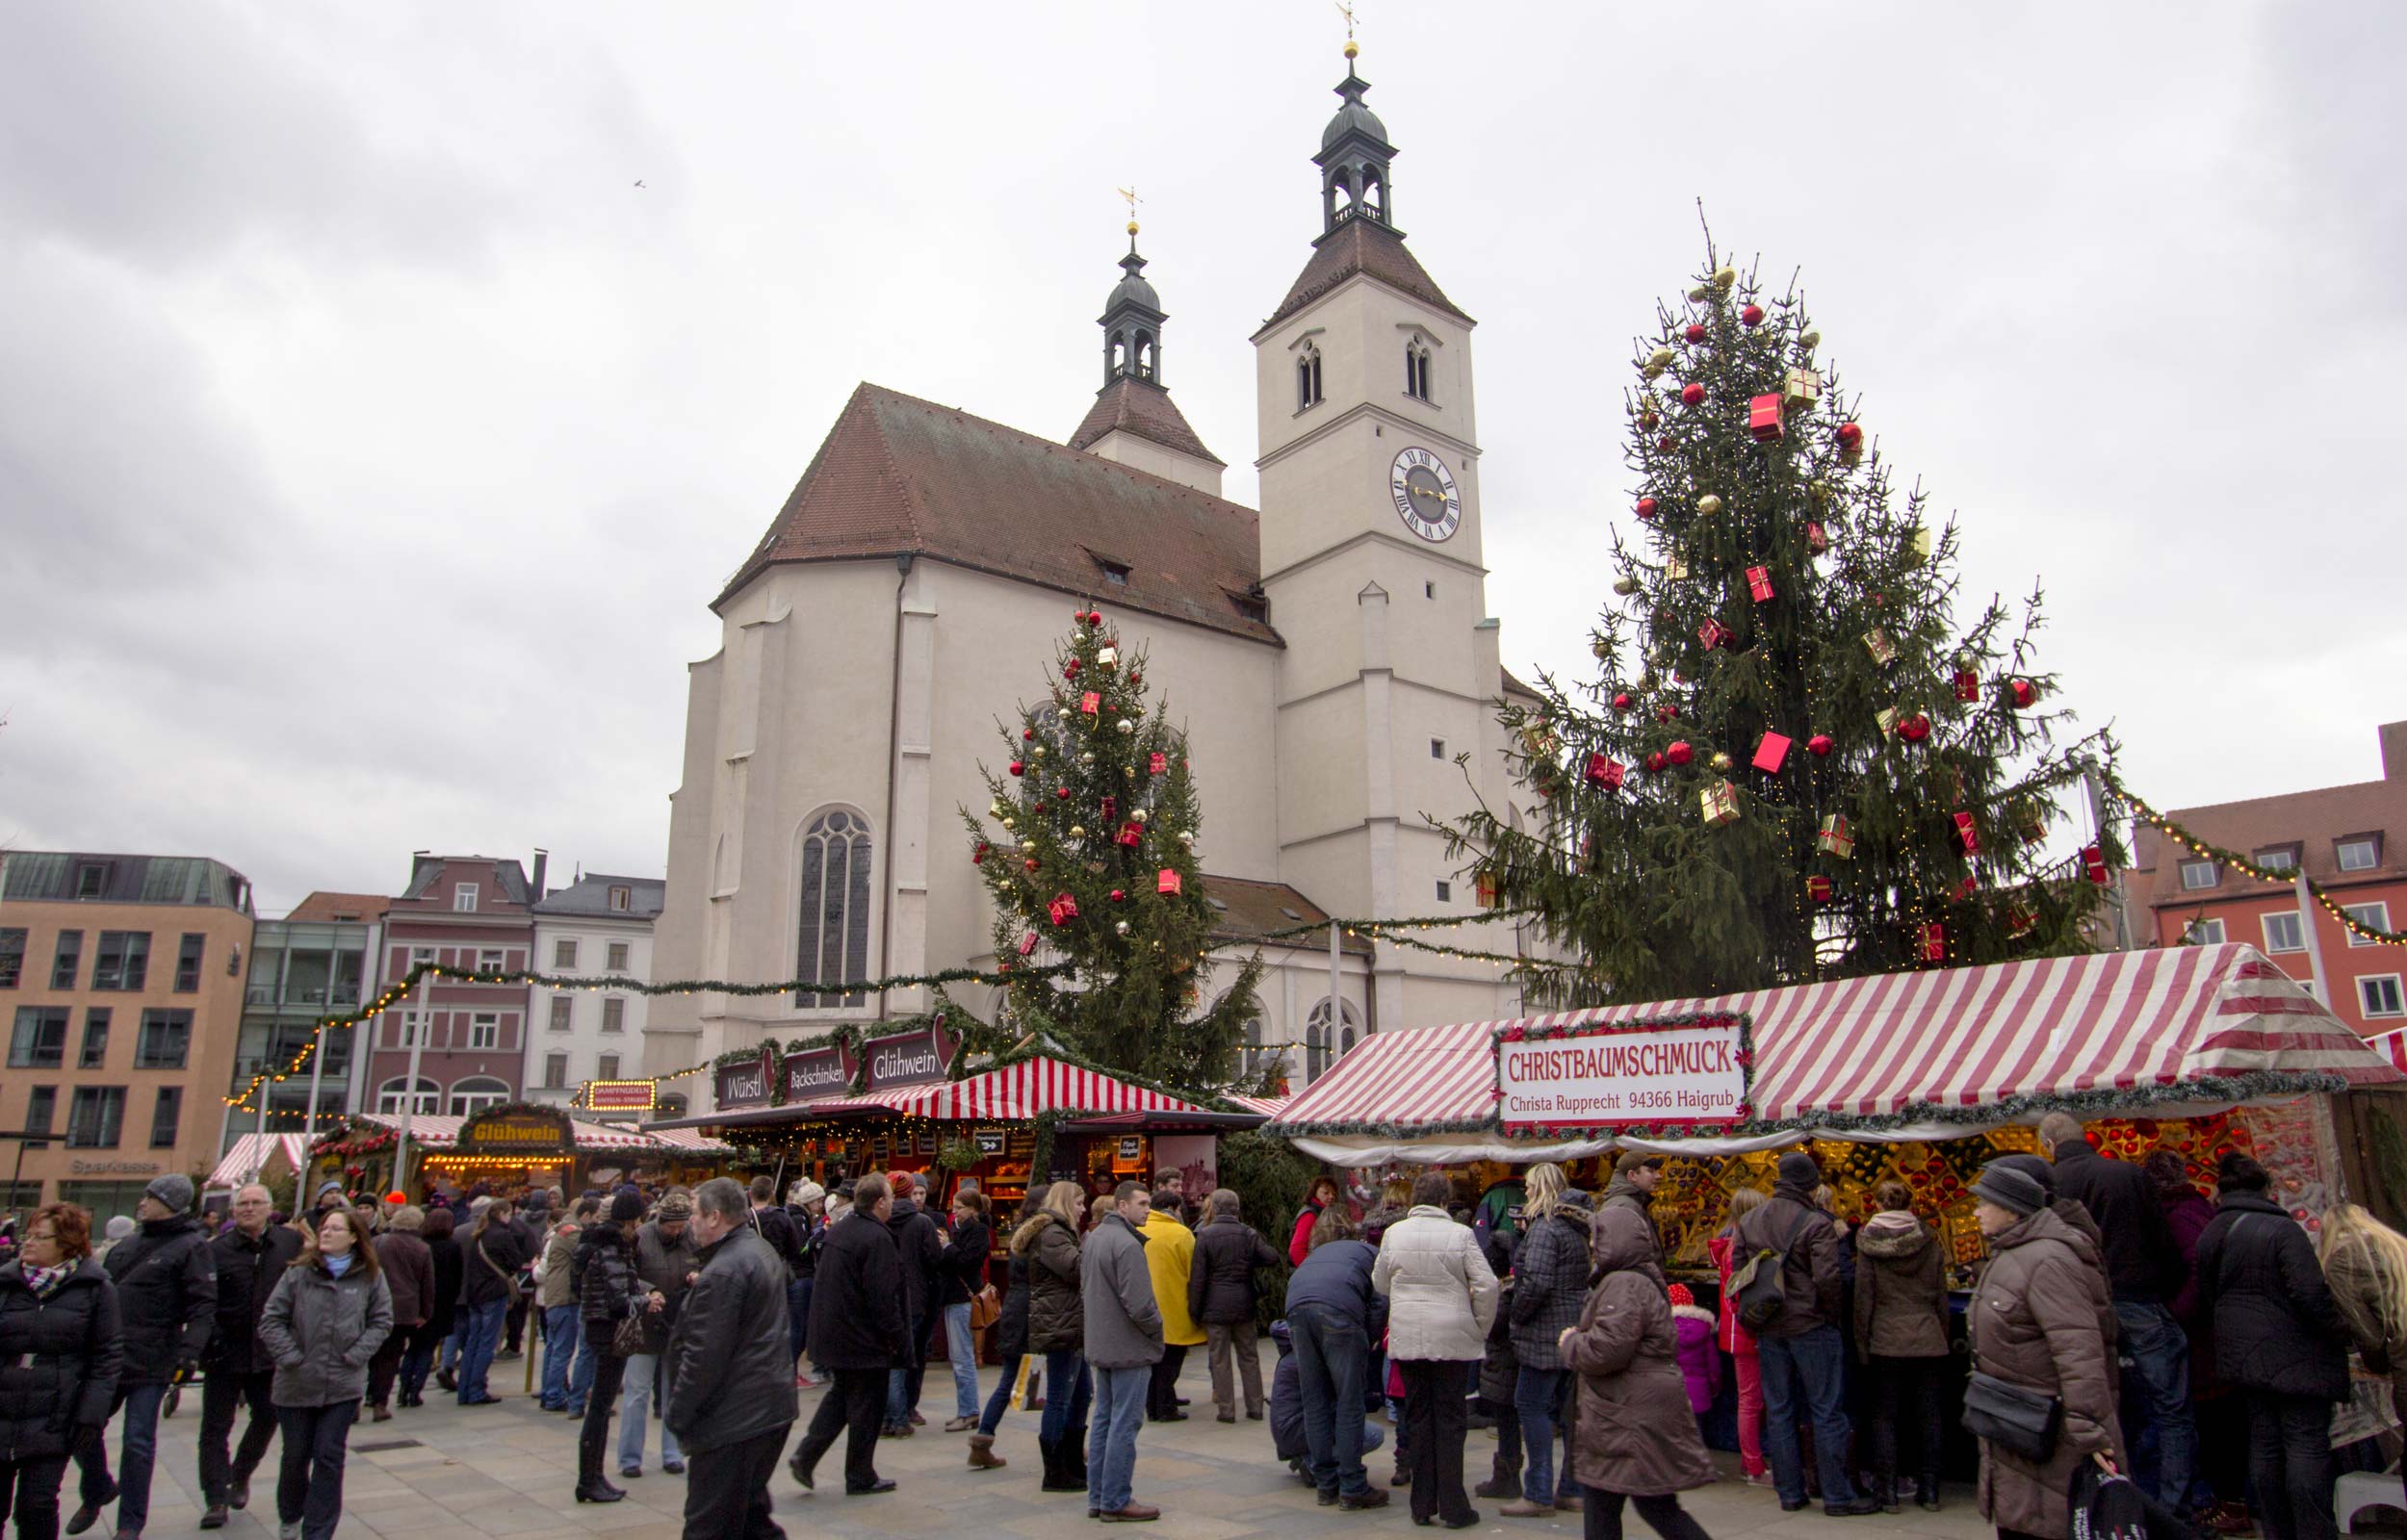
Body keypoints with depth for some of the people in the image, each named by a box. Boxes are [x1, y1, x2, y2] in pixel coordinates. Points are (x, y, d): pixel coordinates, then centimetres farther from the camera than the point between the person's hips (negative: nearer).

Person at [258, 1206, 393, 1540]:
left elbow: (381, 1321, 3)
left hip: (343, 1386, -1)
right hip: (297, 1384, 1)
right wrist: (291, 1357, -10)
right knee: (296, 1456, 14)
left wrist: (356, 1355, -9)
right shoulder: (299, 1273, -3)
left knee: (329, 1458, 0)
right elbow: (271, 1320, -2)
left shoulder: (370, 1277, -1)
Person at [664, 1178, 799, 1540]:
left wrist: (677, 1413, -12)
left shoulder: (722, 1273, -20)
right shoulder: (762, 1250, 11)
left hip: (734, 1417, -10)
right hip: (772, 1407, 10)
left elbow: (704, 1356, -22)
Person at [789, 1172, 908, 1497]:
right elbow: (883, 1297, -22)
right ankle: (860, 1477, 15)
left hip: (831, 1333, 8)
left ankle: (806, 1453, 11)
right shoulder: (877, 1238, -21)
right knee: (866, 1406, 5)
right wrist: (898, 1339, -14)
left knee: (840, 1394, 23)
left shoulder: (837, 1230, 7)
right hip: (864, 1338, -8)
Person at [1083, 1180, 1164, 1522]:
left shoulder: (1093, 1238, 11)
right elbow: (1139, 1303, -24)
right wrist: (1156, 1327, -7)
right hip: (1129, 1349, -10)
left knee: (1103, 1420, 15)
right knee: (1124, 1425, -2)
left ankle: (1097, 1497, 22)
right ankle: (1116, 1502, 4)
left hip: (1101, 1346, 10)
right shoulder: (1127, 1244, -21)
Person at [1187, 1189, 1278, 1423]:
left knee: (1220, 1360, 5)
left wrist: (1194, 1311, -3)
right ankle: (1255, 1407, 16)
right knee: (1249, 1357, 13)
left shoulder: (1205, 1235, -8)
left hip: (1215, 1307, -3)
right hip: (1243, 1306, 3)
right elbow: (1272, 1258, -4)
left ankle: (1226, 1410, 7)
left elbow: (1197, 1278, -9)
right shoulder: (1248, 1234, 0)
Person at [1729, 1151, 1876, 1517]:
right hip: (1812, 1327, -5)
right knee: (1827, 1412, 4)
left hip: (1769, 1331, 5)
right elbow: (1826, 1278, -19)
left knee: (1779, 1413, 11)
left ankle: (1790, 1493, 17)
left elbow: (1739, 1272, 7)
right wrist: (1834, 1317, -5)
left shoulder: (1749, 1222, 5)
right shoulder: (1816, 1223, -14)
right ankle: (1837, 1496, 9)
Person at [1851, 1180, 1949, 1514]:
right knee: (1927, 1415, 10)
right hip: (1928, 1340, 2)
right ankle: (1929, 1490, 16)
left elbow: (1862, 1297, -5)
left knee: (1884, 1416, 5)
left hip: (1886, 1340, -2)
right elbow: (1941, 1297, 6)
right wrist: (1943, 1338, 16)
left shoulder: (1868, 1243, -5)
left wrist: (1861, 1345, 2)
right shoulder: (1929, 1242, 1)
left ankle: (1887, 1492, 5)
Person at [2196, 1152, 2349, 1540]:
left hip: (2244, 1356, 7)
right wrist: (2341, 1333, -5)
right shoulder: (2281, 1229, -16)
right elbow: (2310, 1293, -20)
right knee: (2307, 1444, -1)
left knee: (2264, 1443, 12)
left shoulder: (2209, 1236, 7)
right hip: (2294, 1355, -6)